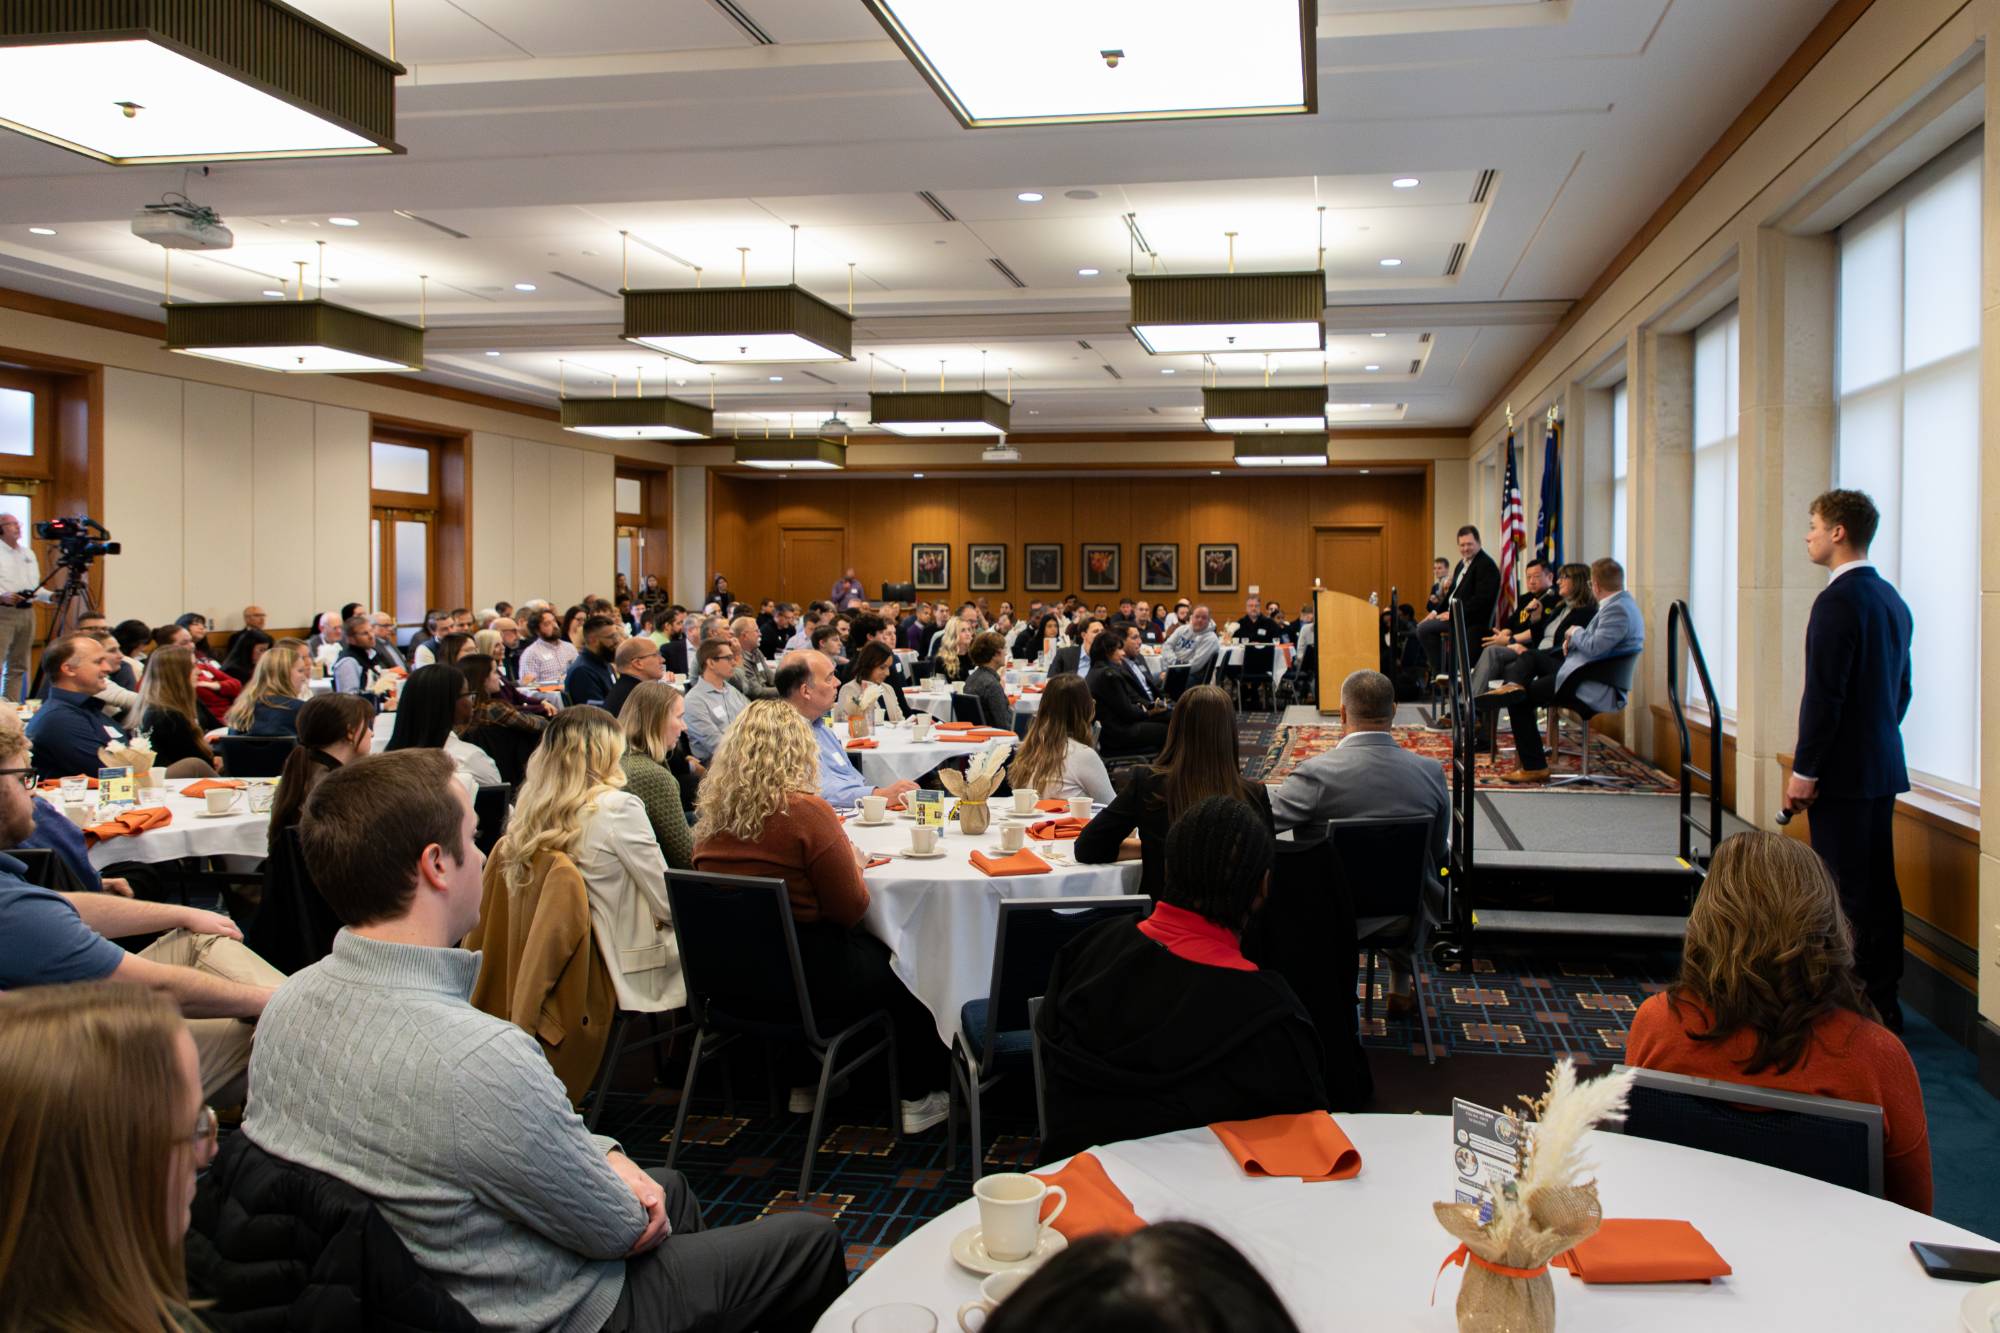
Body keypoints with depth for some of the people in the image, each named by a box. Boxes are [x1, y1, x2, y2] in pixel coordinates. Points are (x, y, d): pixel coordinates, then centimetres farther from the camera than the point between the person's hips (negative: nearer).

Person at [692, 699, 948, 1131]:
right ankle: (919, 1099, 28)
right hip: (804, 976, -7)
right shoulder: (805, 811, -20)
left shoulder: (712, 813, -2)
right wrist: (854, 864, 5)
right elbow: (851, 909, -15)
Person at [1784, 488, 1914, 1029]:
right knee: (1878, 886, 14)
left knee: (1846, 890, -4)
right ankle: (1883, 1000, 21)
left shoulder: (1838, 601, -17)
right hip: (1882, 765, 10)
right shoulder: (1891, 598, 13)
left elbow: (1824, 694, -20)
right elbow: (1900, 689, 19)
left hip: (1844, 771, -10)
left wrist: (1805, 769, -15)